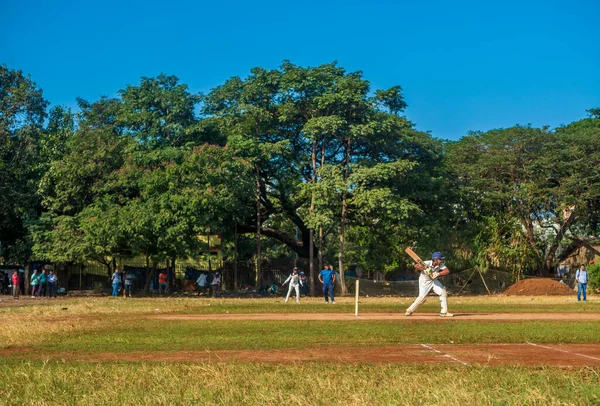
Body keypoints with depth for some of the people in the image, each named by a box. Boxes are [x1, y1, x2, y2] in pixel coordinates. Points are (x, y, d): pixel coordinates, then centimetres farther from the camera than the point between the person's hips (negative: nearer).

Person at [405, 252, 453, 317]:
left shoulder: (441, 265, -14)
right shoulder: (427, 263, -27)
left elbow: (447, 271, -27)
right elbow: (416, 265, -34)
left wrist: (437, 274, -38)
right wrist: (425, 270, -42)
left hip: (434, 280, 6)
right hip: (424, 281, -6)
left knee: (443, 292, -5)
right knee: (422, 297, -13)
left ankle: (444, 312, 4)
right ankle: (409, 310, 6)